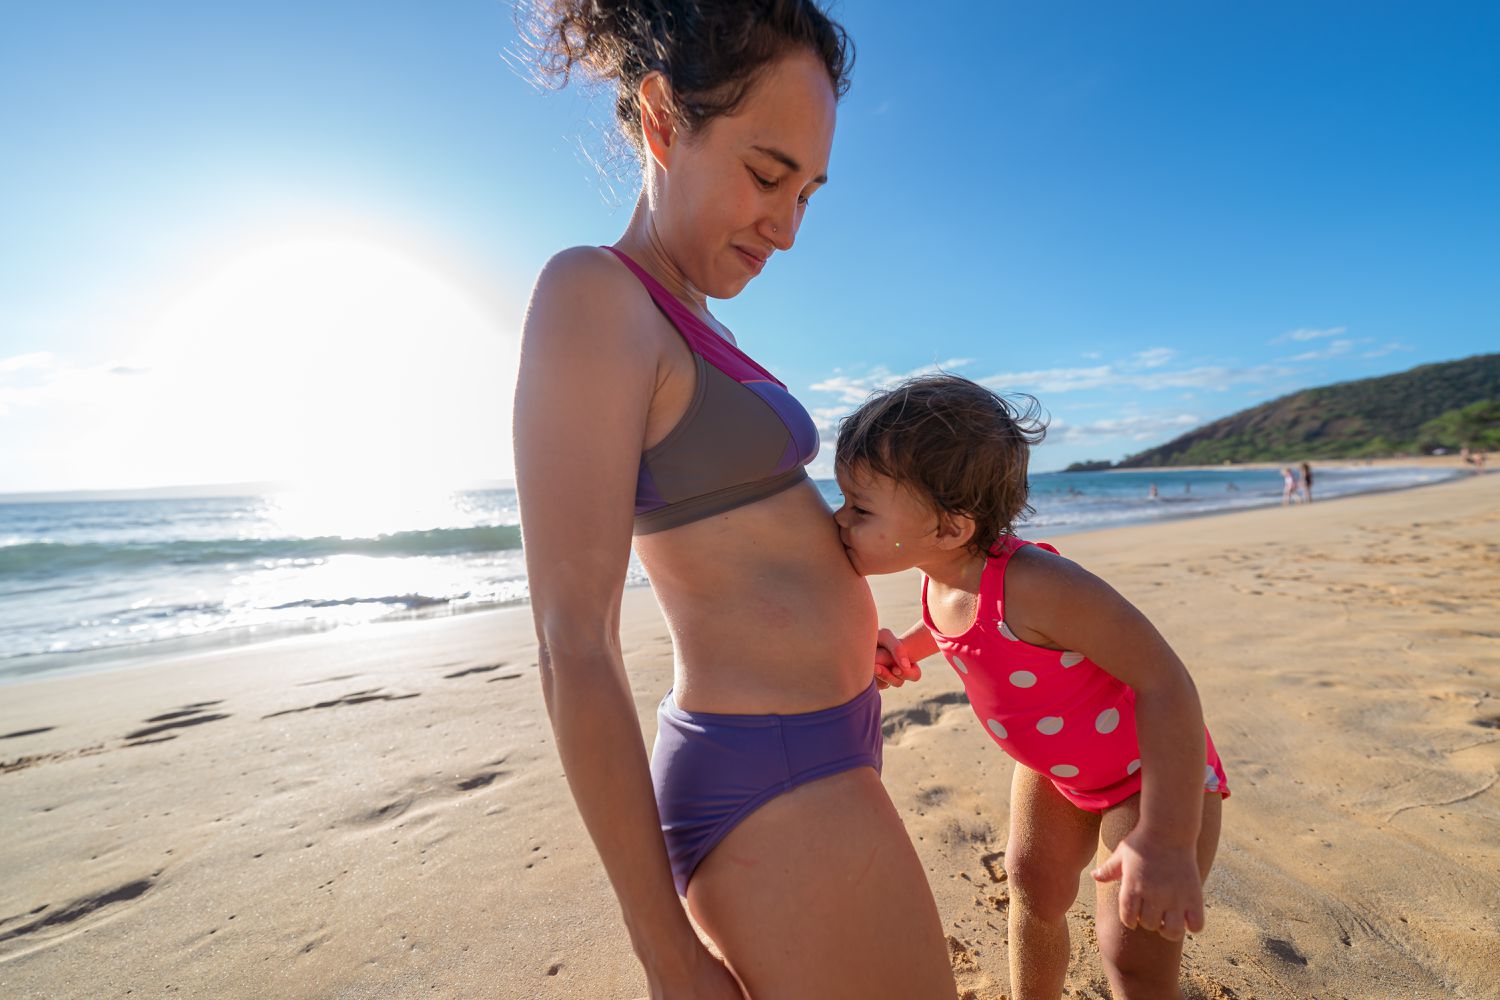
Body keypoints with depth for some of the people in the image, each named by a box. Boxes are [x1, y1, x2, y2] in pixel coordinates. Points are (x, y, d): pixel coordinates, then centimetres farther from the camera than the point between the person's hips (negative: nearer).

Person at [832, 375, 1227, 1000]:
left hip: (1154, 767, -7)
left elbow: (1163, 679, -34)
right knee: (1031, 883, 16)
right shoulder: (946, 574, -16)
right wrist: (905, 648, -5)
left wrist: (1167, 843, -34)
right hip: (1056, 763, 7)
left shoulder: (1032, 583, -40)